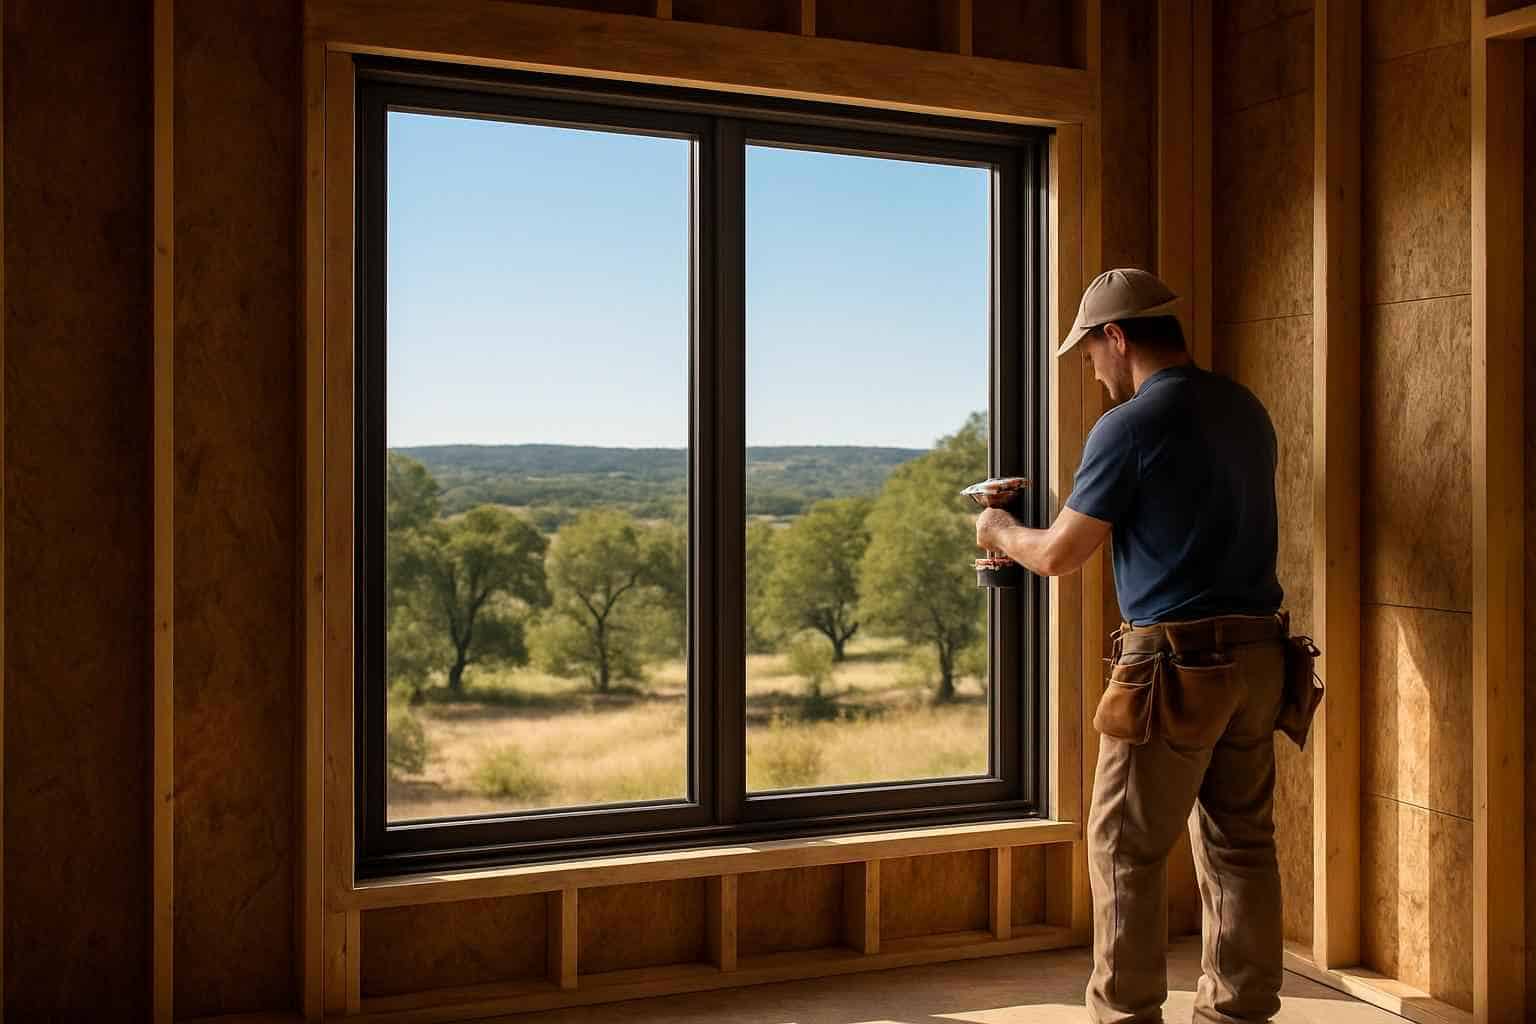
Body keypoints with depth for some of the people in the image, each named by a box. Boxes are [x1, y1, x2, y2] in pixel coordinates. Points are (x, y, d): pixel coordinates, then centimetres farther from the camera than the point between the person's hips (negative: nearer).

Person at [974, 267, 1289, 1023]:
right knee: (1240, 844, 13)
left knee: (1126, 849, 4)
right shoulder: (1245, 409, 11)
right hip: (1260, 654, 7)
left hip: (1178, 663, -7)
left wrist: (999, 532, 12)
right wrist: (1100, 508, 30)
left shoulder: (1129, 426, -12)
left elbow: (1057, 555, -8)